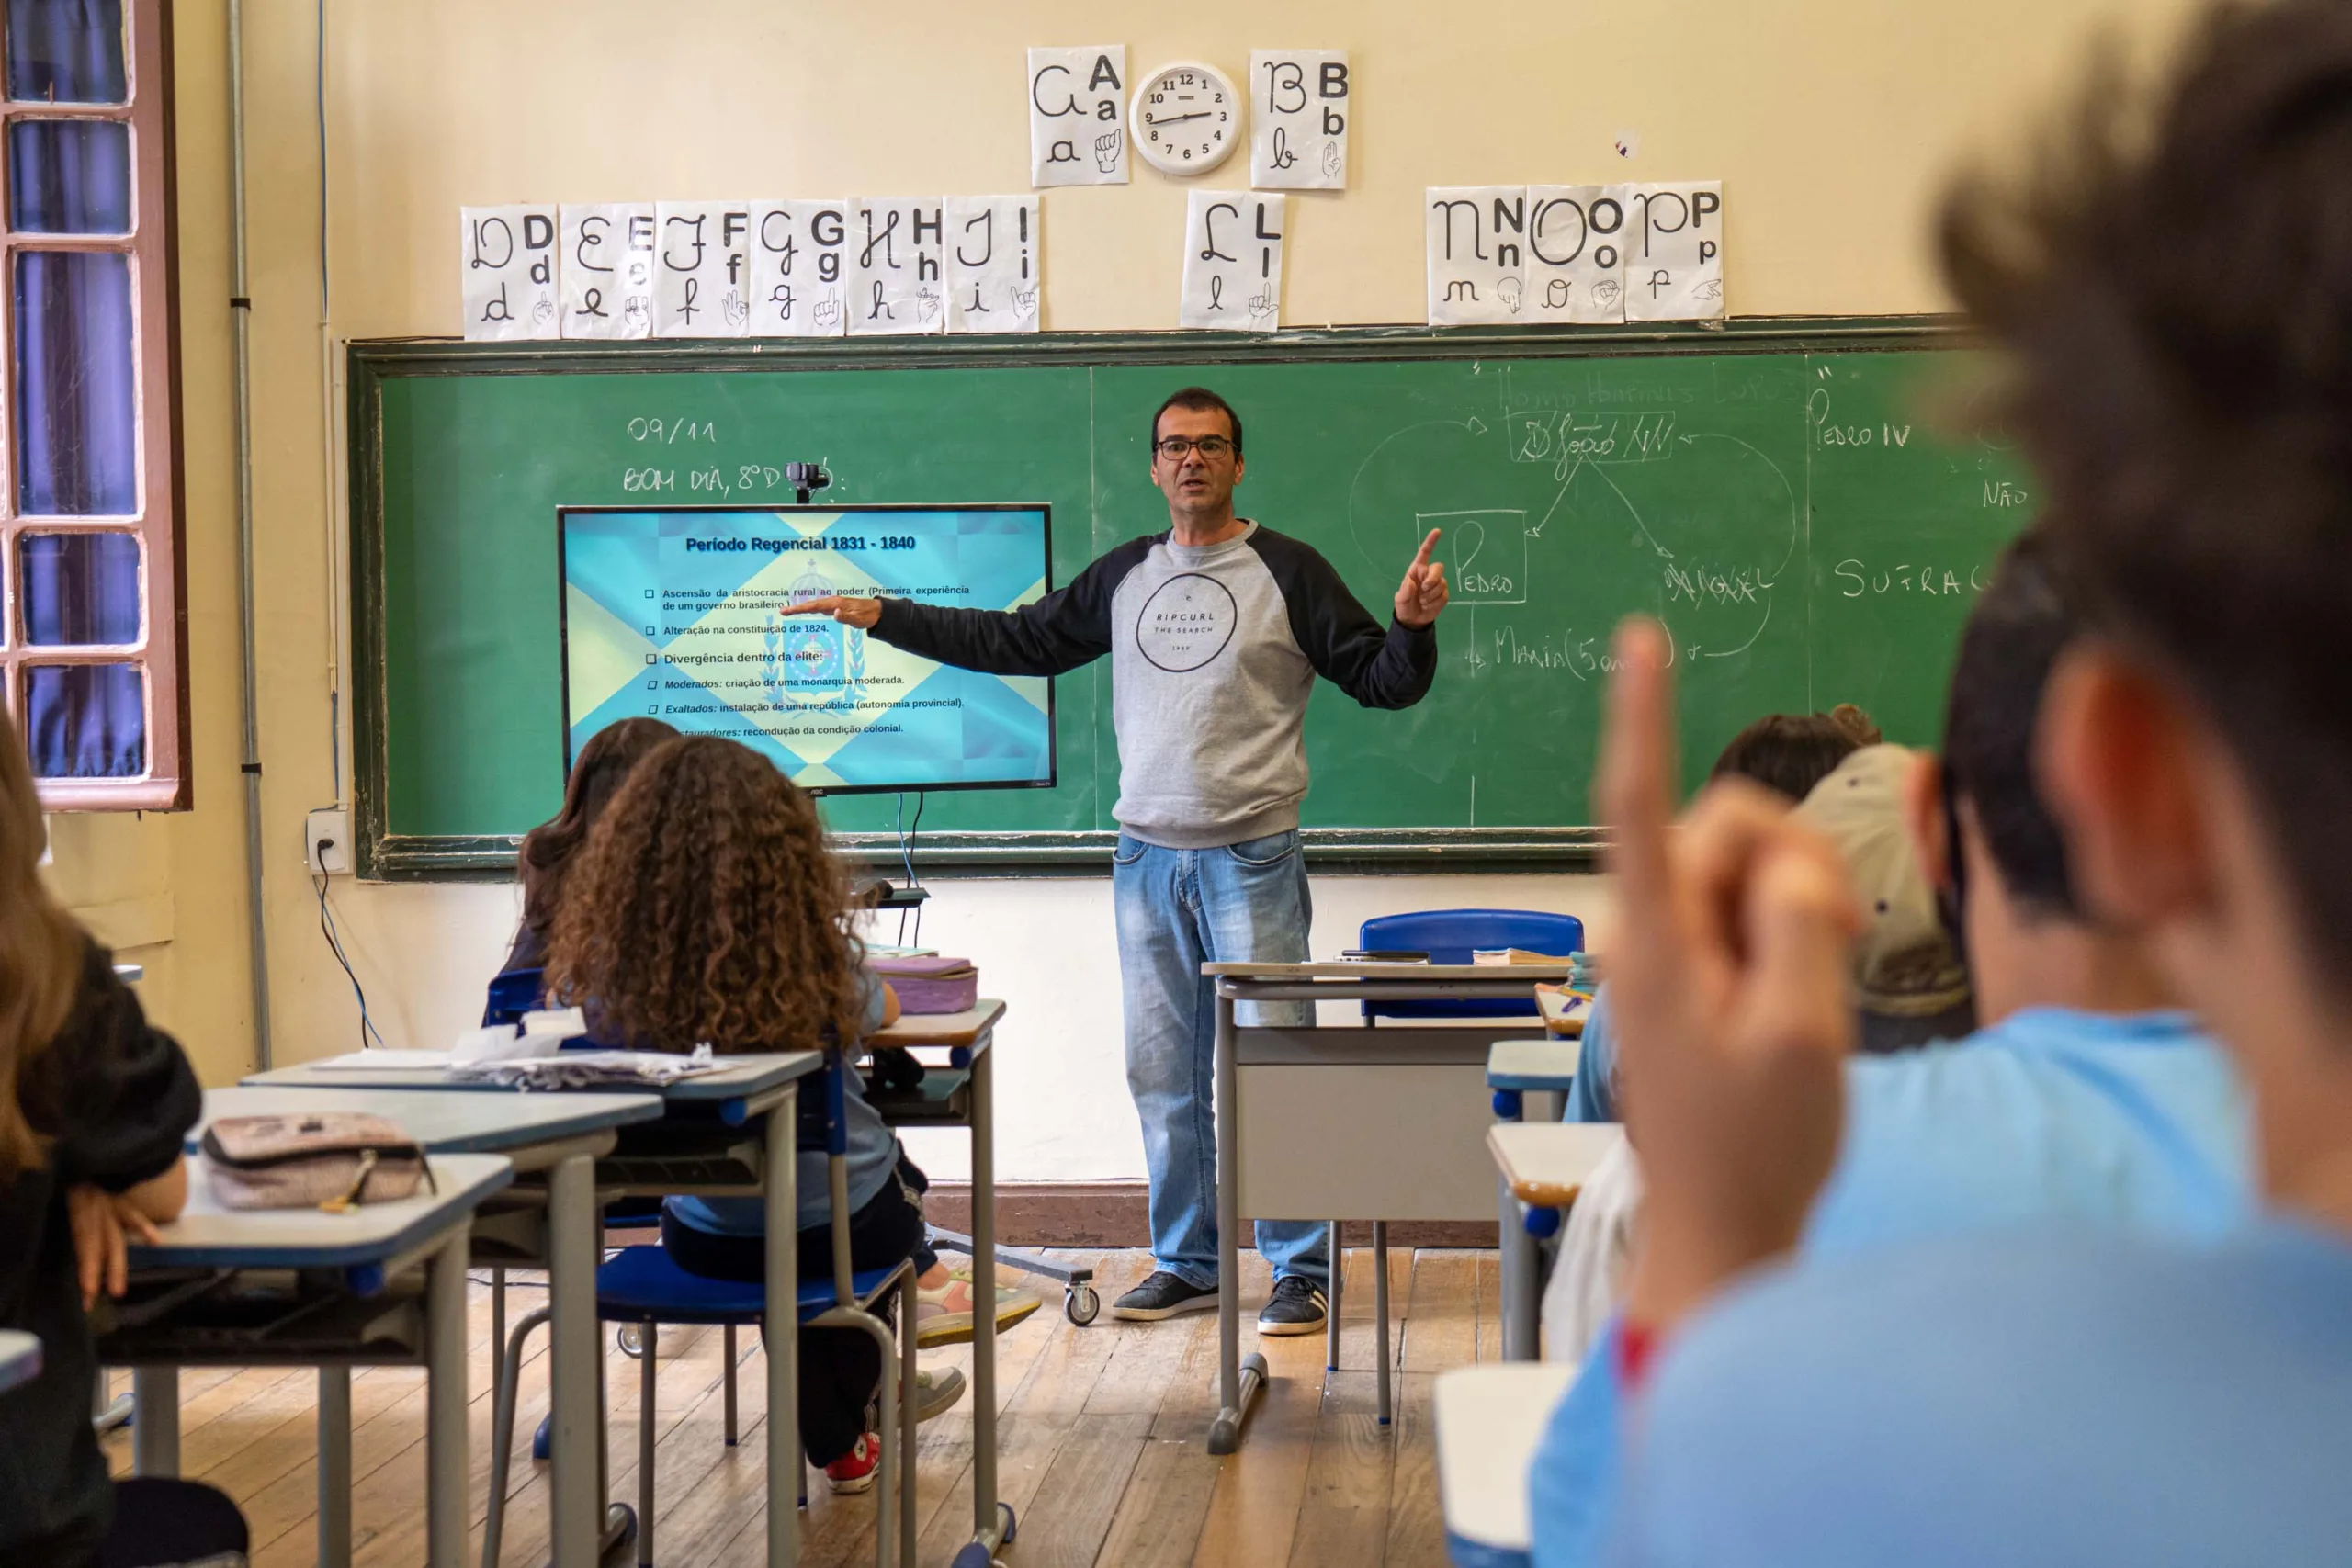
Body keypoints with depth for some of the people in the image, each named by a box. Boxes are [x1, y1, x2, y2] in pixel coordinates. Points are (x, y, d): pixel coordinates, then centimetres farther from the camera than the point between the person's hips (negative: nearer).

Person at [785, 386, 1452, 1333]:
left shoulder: (1287, 572, 0)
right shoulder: (1123, 577, 12)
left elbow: (1382, 684, -1)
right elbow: (1016, 642, 18)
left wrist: (1413, 627, -23)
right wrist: (881, 616, 16)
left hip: (1252, 859, -5)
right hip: (1147, 859, 5)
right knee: (1162, 1073, 9)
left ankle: (1300, 1274, 6)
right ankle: (1186, 1265, 20)